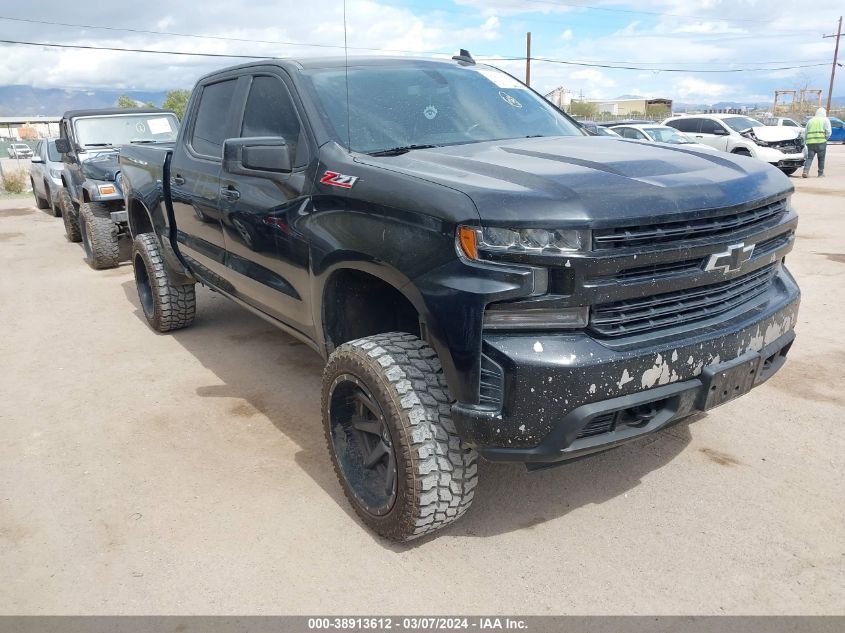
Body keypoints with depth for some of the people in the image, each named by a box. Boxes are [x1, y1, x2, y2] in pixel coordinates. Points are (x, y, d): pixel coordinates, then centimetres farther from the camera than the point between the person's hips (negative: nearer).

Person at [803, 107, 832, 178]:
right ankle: (821, 173, 14)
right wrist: (825, 139, 14)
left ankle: (805, 171, -18)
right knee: (821, 158, 7)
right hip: (821, 142, -3)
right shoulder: (825, 120, 10)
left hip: (810, 142, 3)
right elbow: (828, 132, 0)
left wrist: (806, 141, 20)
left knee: (809, 158, 1)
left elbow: (805, 133, 18)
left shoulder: (810, 120, 21)